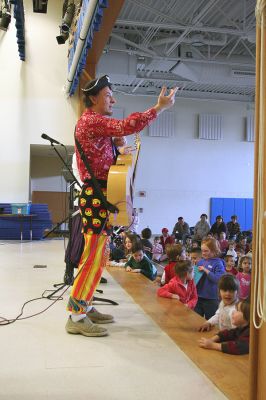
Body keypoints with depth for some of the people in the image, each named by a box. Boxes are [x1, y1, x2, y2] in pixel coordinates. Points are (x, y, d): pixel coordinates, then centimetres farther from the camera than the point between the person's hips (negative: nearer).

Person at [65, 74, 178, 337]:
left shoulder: (94, 122, 24)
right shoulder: (90, 120, -10)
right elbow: (127, 126, -25)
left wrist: (119, 154, 10)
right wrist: (160, 107, -18)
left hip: (99, 195, 11)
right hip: (96, 195, -11)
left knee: (98, 256, 13)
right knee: (94, 256, -11)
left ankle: (84, 307, 21)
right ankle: (76, 316, -6)